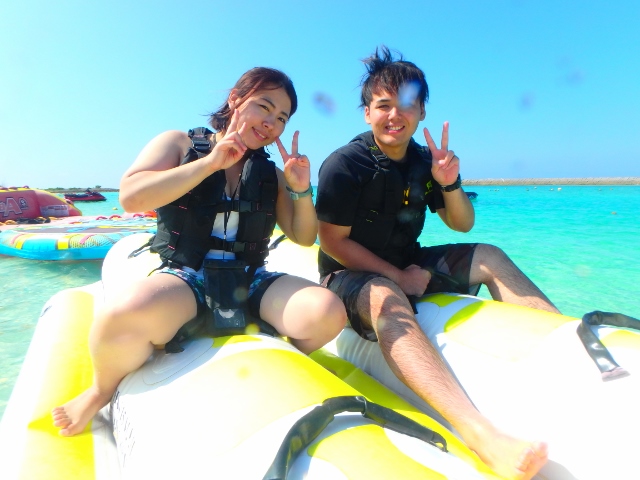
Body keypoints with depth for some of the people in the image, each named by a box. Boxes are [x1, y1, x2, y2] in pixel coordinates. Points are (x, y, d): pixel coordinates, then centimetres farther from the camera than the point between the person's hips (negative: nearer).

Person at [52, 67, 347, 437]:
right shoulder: (178, 144, 8)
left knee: (328, 314, -23)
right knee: (124, 319, -36)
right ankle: (102, 391, 2)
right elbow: (131, 196, -10)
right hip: (184, 276, -2)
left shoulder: (270, 175, 16)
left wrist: (301, 191, -4)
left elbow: (304, 238, 14)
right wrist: (210, 163, -13)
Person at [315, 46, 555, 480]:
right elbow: (333, 241, -16)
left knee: (488, 257, -5)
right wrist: (398, 276, -18)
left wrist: (449, 184, -12)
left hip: (408, 264, 7)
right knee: (387, 300, -39)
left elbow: (463, 224, 9)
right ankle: (483, 436, -55)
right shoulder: (344, 165, -14)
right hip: (352, 273, -6)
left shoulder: (424, 161, 3)